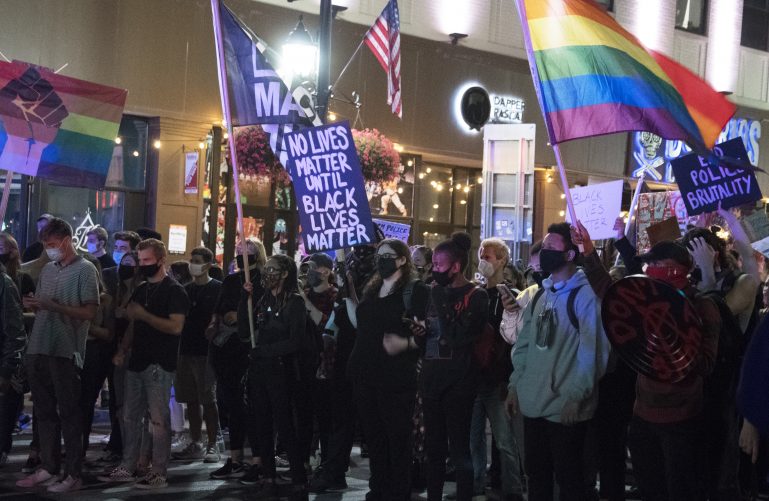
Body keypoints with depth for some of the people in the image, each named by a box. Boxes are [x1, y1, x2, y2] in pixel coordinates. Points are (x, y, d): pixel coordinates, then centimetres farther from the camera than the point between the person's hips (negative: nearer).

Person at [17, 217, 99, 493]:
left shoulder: (85, 270, -4)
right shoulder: (47, 270, 16)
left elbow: (90, 312, -11)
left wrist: (54, 306, -17)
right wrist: (33, 305, -2)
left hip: (66, 352, -7)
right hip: (38, 349, 7)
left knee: (69, 413, -2)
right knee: (44, 411, 11)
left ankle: (73, 474, 3)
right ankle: (48, 467, 20)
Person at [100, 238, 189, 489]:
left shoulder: (174, 291, -6)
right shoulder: (141, 290, 17)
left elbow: (176, 327, -17)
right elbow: (131, 321, 25)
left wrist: (144, 315, -21)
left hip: (159, 365, -8)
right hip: (137, 361, 8)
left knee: (159, 419, -5)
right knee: (130, 417, 10)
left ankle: (158, 473, -1)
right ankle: (127, 468, 17)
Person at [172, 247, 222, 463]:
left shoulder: (217, 289, -2)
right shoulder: (186, 290, 16)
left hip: (206, 352, -6)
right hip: (186, 350, 6)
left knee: (208, 400, -5)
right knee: (192, 400, 9)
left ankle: (212, 446, -1)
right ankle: (195, 444, 17)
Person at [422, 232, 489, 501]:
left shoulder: (476, 296, -8)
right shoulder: (437, 292, 11)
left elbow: (458, 336, -18)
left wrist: (441, 303, -19)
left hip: (459, 381, -6)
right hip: (432, 378, 6)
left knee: (459, 448, -3)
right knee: (433, 446, 12)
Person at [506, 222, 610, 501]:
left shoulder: (586, 295, -12)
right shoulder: (540, 294, 11)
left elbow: (592, 350, -16)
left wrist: (576, 396, -18)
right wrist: (515, 385, 10)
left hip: (566, 406, -7)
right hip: (533, 403, 7)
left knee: (568, 478, 7)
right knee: (536, 474, 16)